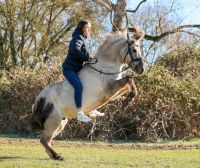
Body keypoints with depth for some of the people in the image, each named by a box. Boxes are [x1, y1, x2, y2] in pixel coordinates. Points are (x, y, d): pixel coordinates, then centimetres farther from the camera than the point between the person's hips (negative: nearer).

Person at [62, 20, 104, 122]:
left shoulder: (83, 39, 21)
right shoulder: (78, 38, -10)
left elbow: (84, 55, 23)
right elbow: (75, 50, -29)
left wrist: (90, 59, 5)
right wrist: (88, 58, -22)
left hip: (76, 69, 11)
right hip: (69, 69, -11)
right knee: (79, 86, -29)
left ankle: (91, 110, 21)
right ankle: (79, 113, -34)